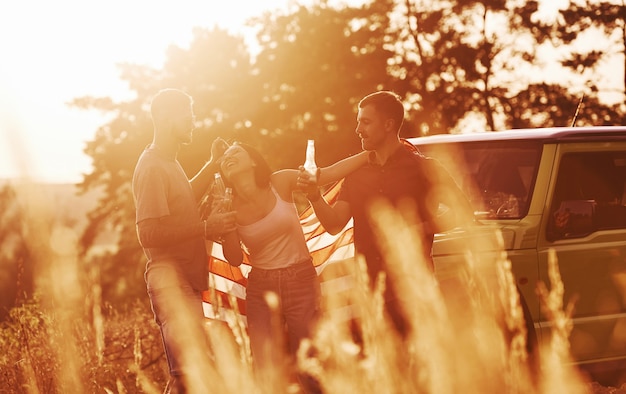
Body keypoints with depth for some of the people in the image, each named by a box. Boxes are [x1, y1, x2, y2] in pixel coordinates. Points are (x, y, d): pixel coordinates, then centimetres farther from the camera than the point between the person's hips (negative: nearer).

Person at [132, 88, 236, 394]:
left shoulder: (169, 162, 15)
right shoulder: (152, 168, -15)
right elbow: (148, 233, -23)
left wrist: (213, 164, 22)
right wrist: (205, 227, -18)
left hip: (186, 282, 10)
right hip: (172, 284, -10)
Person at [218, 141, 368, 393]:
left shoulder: (281, 182, -5)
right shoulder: (229, 205, -1)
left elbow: (331, 172, -2)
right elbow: (235, 260, 0)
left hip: (301, 281, -1)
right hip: (261, 289, 1)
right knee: (266, 372, -5)